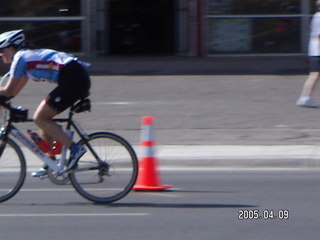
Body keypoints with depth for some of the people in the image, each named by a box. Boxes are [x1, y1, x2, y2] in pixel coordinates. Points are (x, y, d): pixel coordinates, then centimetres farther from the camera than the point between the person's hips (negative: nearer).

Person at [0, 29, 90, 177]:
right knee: (43, 119, 15)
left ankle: (75, 148, -11)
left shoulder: (20, 58, -4)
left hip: (72, 80, -10)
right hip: (79, 78, 10)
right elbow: (14, 91, 30)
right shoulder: (27, 56, 24)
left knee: (40, 119, -8)